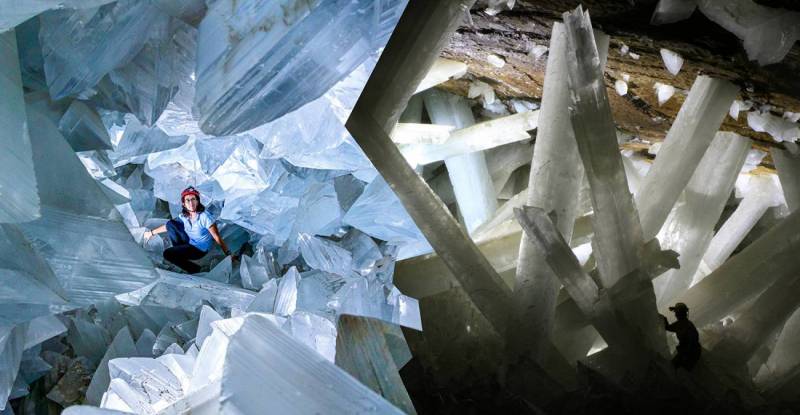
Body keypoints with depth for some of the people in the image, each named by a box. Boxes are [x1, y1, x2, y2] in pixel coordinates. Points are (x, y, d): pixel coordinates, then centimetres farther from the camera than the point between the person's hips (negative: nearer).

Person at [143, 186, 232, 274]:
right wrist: (152, 232, 14)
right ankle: (179, 251, 5)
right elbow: (168, 226, 10)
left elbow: (217, 238, -24)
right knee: (170, 224, -5)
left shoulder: (205, 217, -27)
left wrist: (228, 254, -23)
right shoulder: (184, 216, -7)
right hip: (189, 243, 7)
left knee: (167, 254, -18)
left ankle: (194, 269, 0)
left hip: (200, 250, -7)